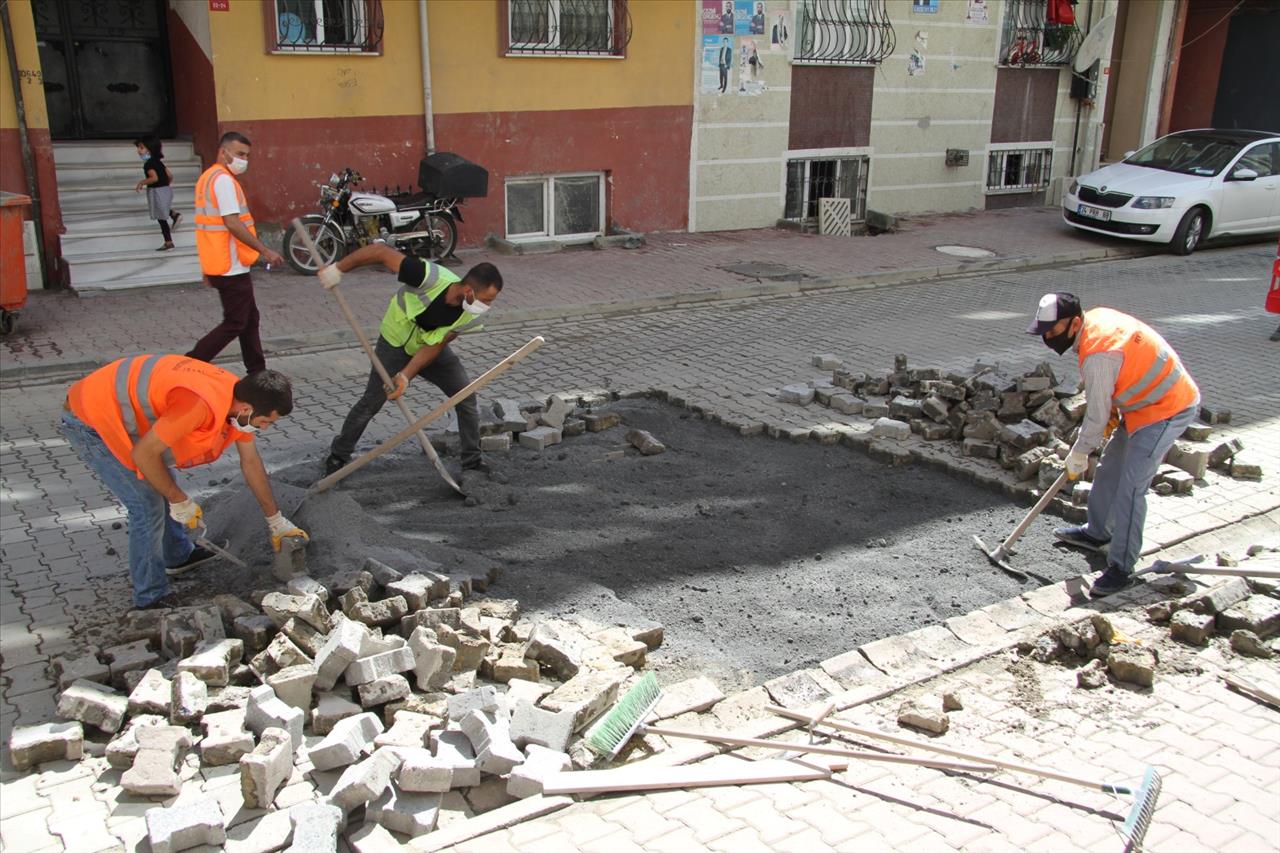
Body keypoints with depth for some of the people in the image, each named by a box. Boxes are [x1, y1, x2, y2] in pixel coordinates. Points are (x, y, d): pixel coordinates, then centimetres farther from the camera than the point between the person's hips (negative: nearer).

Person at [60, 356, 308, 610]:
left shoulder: (239, 397, -6)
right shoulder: (201, 405, -35)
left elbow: (251, 462, 7)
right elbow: (143, 454, -28)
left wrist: (276, 521, 13)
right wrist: (180, 501, -14)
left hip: (115, 408, 9)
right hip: (90, 422, -9)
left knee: (163, 486, 21)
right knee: (149, 506, -7)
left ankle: (178, 556, 42)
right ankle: (151, 599, 7)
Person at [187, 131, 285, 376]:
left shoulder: (210, 177, 16)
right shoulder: (223, 179, -15)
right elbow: (232, 223, -23)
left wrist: (208, 268, 20)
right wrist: (265, 250, -19)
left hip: (219, 263, 10)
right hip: (231, 266, -10)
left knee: (249, 319, 15)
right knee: (234, 324, -4)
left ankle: (257, 373, 20)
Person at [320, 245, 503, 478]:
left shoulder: (471, 314, -23)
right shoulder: (432, 278, -39)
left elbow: (435, 346, -17)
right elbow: (381, 251, -32)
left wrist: (406, 376, -25)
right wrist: (338, 268, -29)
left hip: (432, 348, 4)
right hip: (395, 345, -3)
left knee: (466, 397, -6)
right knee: (370, 403, 0)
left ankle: (473, 462, 8)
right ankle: (338, 456, 22)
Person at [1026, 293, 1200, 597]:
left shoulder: (1098, 354, -30)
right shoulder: (1096, 317, -1)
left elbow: (1097, 414, -20)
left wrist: (1078, 455, -7)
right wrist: (1111, 409, 8)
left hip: (1167, 411, -11)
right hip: (1146, 403, 11)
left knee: (1130, 487, -14)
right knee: (1108, 470, 19)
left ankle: (1121, 568, -9)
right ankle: (1097, 534, 37)